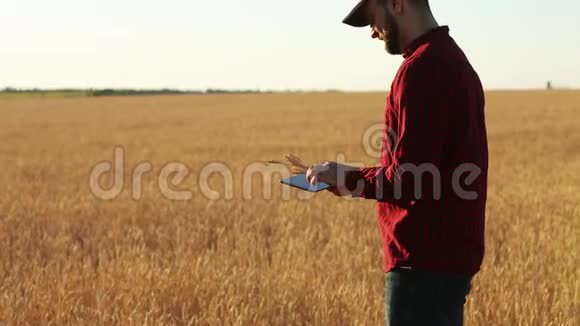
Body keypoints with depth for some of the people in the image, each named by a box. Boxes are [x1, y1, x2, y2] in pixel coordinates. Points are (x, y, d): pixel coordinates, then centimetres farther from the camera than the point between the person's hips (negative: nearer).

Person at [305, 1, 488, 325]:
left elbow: (408, 181, -21)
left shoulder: (422, 69, -16)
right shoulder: (453, 59, 15)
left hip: (426, 263, -10)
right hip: (448, 254, 10)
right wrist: (358, 177, 11)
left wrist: (346, 177, -6)